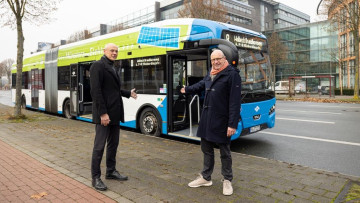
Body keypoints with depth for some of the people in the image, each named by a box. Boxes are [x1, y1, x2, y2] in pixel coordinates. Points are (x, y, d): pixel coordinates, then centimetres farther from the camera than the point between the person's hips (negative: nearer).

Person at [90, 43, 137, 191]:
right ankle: (96, 177, 10)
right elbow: (95, 91, -17)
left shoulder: (113, 68, 17)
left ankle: (111, 171, 28)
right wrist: (103, 113, -21)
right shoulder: (98, 66, -9)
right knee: (99, 145, -2)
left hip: (115, 112, 9)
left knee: (113, 144, 15)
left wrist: (128, 93, 24)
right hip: (103, 114, -9)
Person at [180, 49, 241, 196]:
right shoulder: (210, 74, 12)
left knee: (224, 152, 7)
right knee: (206, 148, 17)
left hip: (222, 120, -7)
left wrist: (233, 124, -22)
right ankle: (205, 178, 33)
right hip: (206, 119, 7)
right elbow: (201, 85, 33)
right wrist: (187, 90, 45)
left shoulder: (232, 74, -12)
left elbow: (235, 101, -18)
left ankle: (227, 180, 26)